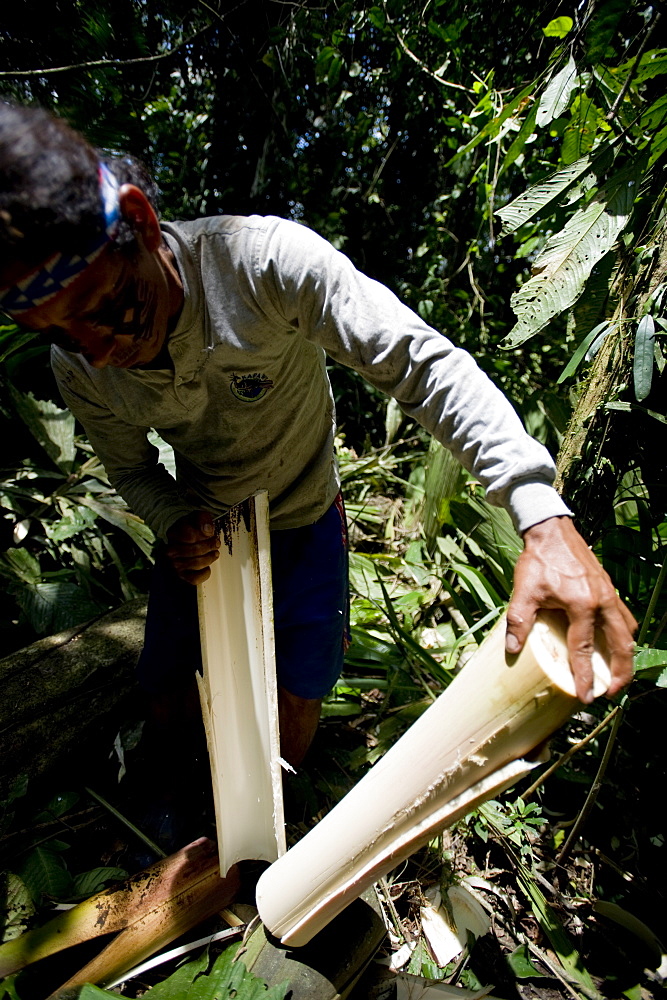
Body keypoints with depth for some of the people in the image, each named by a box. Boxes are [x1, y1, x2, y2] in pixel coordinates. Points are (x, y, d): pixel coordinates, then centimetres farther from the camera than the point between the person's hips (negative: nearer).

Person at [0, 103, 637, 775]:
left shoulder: (266, 260, -33)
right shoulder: (77, 367, -17)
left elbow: (425, 363, -36)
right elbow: (130, 466, 0)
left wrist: (543, 517, -47)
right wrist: (174, 523, -22)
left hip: (303, 520, -2)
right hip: (200, 526, 4)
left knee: (297, 696, 7)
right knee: (167, 688, 14)